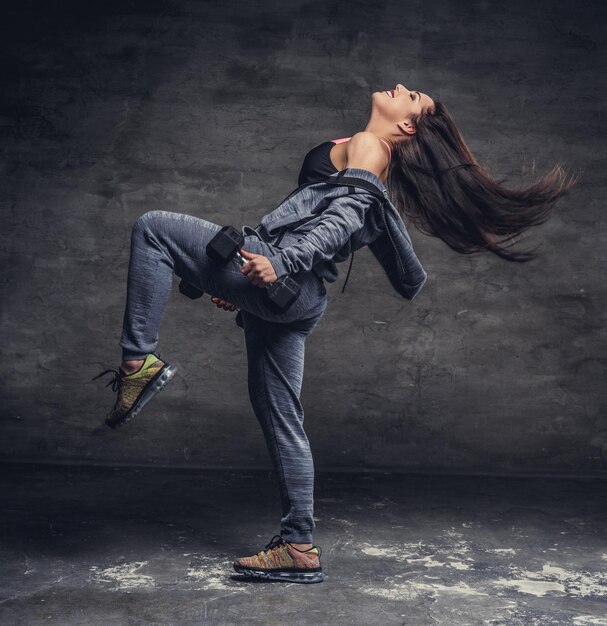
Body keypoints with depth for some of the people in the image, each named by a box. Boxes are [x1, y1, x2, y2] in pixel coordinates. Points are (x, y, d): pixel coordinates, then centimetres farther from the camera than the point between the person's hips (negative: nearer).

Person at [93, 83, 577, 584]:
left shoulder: (367, 146, 1)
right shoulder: (376, 160, 27)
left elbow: (345, 216, -16)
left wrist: (280, 261, -30)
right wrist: (243, 284, 30)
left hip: (279, 276, -9)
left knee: (153, 228, -8)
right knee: (280, 420, 10)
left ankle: (141, 361, -14)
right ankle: (300, 548, 14)